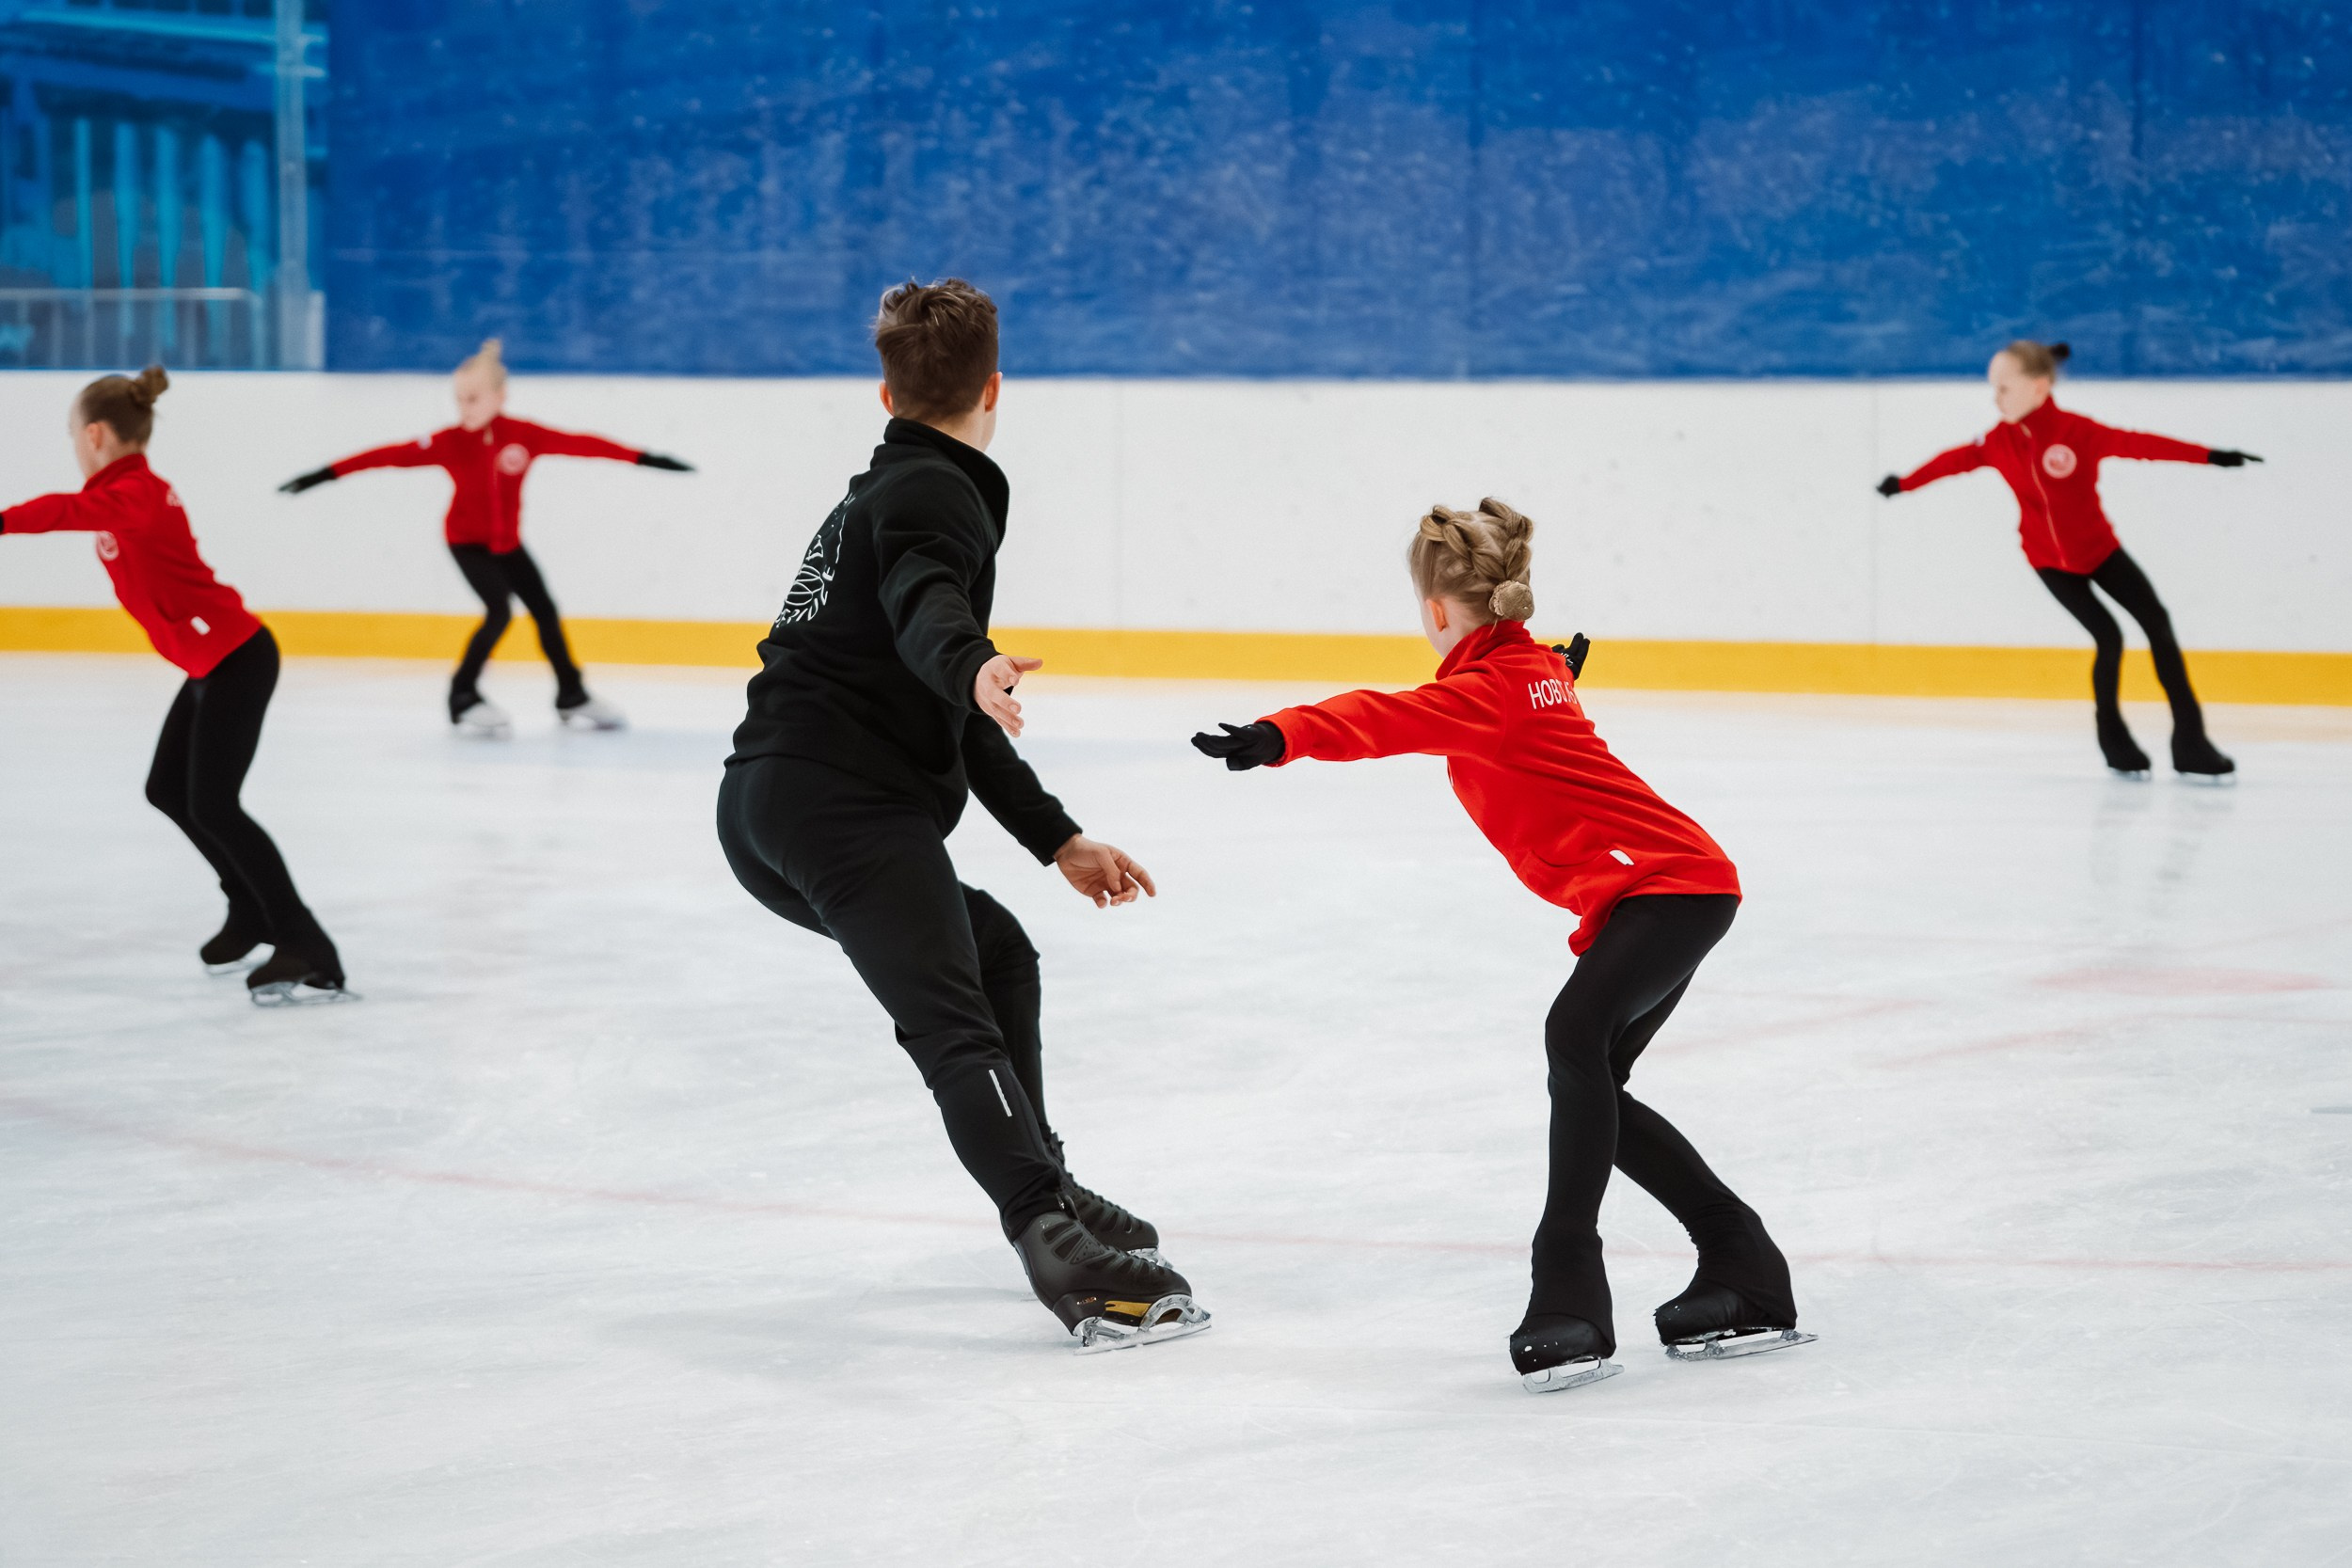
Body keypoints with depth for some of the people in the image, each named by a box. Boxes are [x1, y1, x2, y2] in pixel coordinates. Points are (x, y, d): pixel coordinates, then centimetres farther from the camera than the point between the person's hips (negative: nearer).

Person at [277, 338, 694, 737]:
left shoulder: (525, 435, -17)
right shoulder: (449, 442, -20)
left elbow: (580, 444, -18)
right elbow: (392, 455, -23)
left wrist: (644, 459, -18)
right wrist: (325, 475, -26)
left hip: (507, 542, 3)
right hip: (467, 541, -3)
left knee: (545, 610, 7)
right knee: (499, 612, -18)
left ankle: (572, 697, 24)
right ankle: (463, 698, -5)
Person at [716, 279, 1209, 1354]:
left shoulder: (883, 493, 29)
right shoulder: (935, 493, -2)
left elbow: (956, 720, 31)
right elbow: (925, 607, -28)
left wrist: (1059, 842, 29)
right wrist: (972, 666, -50)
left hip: (769, 810, 10)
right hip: (842, 807, -10)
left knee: (998, 953, 26)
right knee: (953, 1023, -23)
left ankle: (1040, 1186, 34)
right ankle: (1060, 1253, -37)